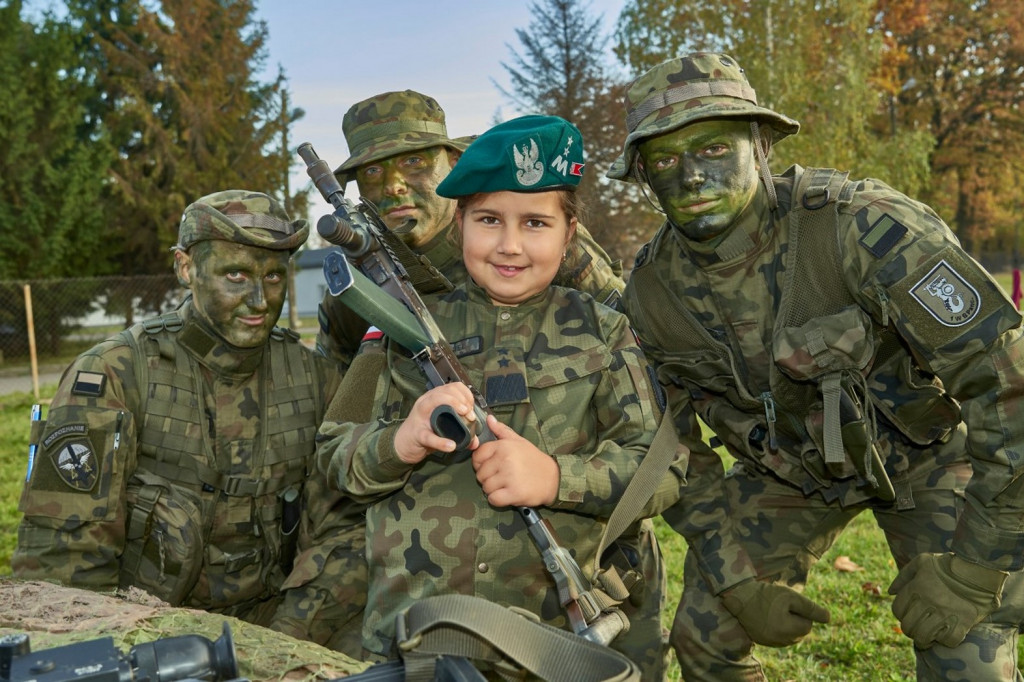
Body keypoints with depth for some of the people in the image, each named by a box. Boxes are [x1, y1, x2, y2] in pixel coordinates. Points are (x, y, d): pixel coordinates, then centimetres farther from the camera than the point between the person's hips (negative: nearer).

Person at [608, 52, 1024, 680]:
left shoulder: (862, 225, -32)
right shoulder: (651, 289, -16)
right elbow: (671, 442, -3)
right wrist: (734, 578, -7)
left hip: (928, 447, -3)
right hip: (790, 469, 4)